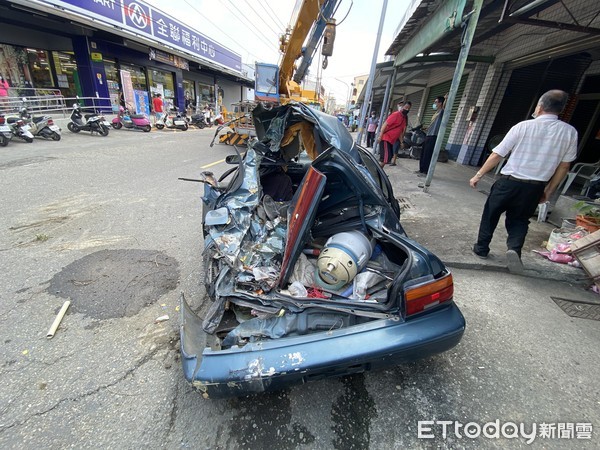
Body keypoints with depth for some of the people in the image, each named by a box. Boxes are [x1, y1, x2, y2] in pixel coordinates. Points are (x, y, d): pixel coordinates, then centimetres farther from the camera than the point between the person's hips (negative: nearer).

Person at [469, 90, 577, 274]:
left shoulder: (523, 126, -8)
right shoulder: (570, 132, 2)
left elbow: (497, 155, -9)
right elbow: (564, 166, 6)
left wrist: (478, 175, 0)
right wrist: (548, 191, 15)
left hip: (509, 182, -3)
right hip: (535, 188, 3)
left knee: (491, 214, 15)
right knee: (519, 220, 19)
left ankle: (481, 248, 24)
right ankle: (514, 248, -5)